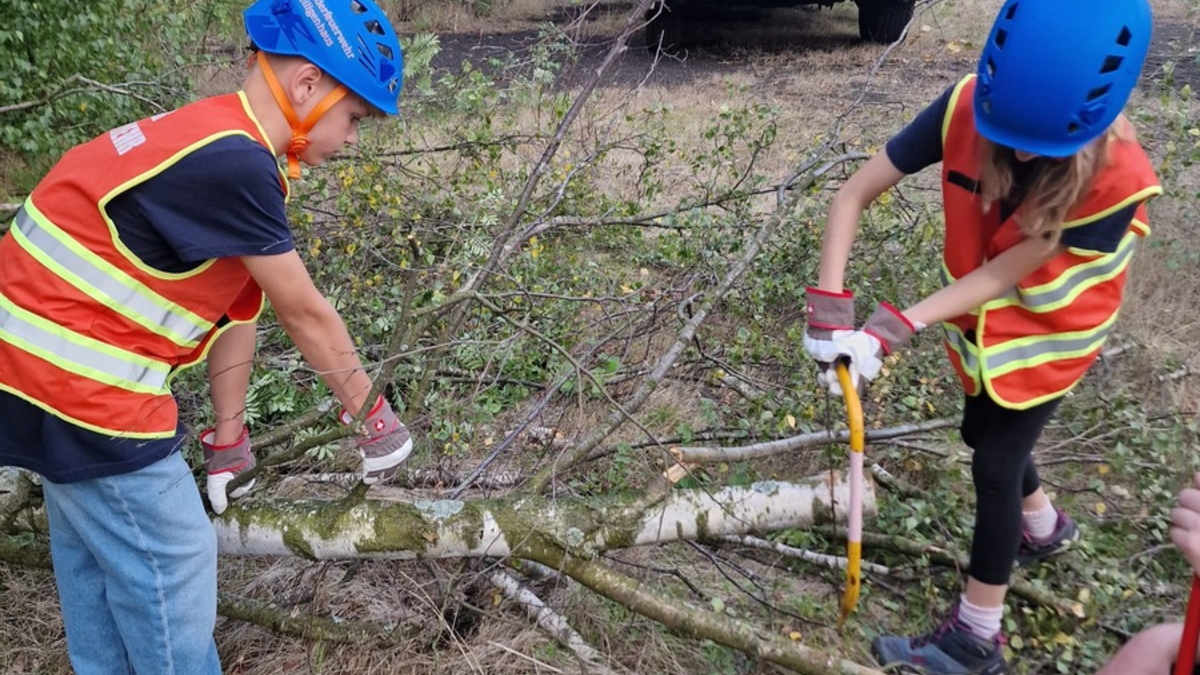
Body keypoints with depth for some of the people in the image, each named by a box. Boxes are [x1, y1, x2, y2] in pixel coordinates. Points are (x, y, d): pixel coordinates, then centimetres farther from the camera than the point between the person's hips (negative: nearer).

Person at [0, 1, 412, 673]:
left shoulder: (218, 144, 7)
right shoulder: (232, 164, -25)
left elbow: (238, 309, 10)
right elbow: (305, 314, -16)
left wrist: (228, 440, 15)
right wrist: (373, 417, -2)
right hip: (79, 384, -10)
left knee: (95, 553, 23)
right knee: (171, 566, 2)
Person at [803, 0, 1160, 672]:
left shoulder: (1117, 180, -35)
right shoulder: (965, 110, -29)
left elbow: (1002, 274, -30)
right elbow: (854, 195, -25)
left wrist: (897, 327, -37)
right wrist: (830, 307, -34)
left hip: (1049, 330, -4)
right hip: (979, 317, 5)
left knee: (996, 465, -2)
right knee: (984, 431, 21)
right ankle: (1045, 525, 53)